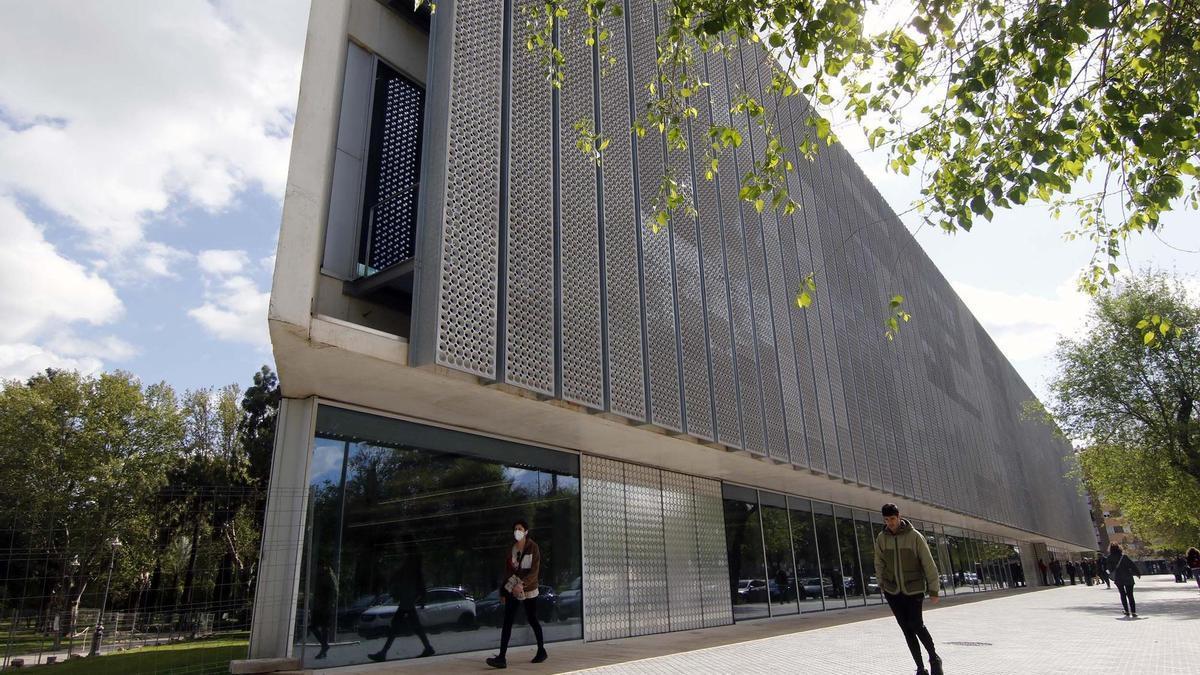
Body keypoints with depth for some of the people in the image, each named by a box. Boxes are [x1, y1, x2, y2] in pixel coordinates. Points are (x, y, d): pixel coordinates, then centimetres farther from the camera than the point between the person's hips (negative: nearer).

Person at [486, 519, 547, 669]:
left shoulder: (533, 547, -8)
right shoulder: (511, 548, 5)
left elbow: (534, 571, -14)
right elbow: (507, 570, 10)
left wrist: (522, 584, -24)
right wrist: (503, 592, 11)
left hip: (529, 590, -4)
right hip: (512, 589, 4)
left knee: (532, 620, 8)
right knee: (507, 622, -5)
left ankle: (542, 651, 27)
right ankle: (502, 657, -7)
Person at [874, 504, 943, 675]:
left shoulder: (915, 536, -11)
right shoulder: (881, 538, -2)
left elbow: (928, 564, -7)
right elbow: (879, 564, 11)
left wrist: (933, 590, -6)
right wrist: (883, 585, 10)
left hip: (914, 590, -3)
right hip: (893, 591, 3)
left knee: (916, 625, -11)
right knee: (907, 629, 3)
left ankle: (934, 657, 15)